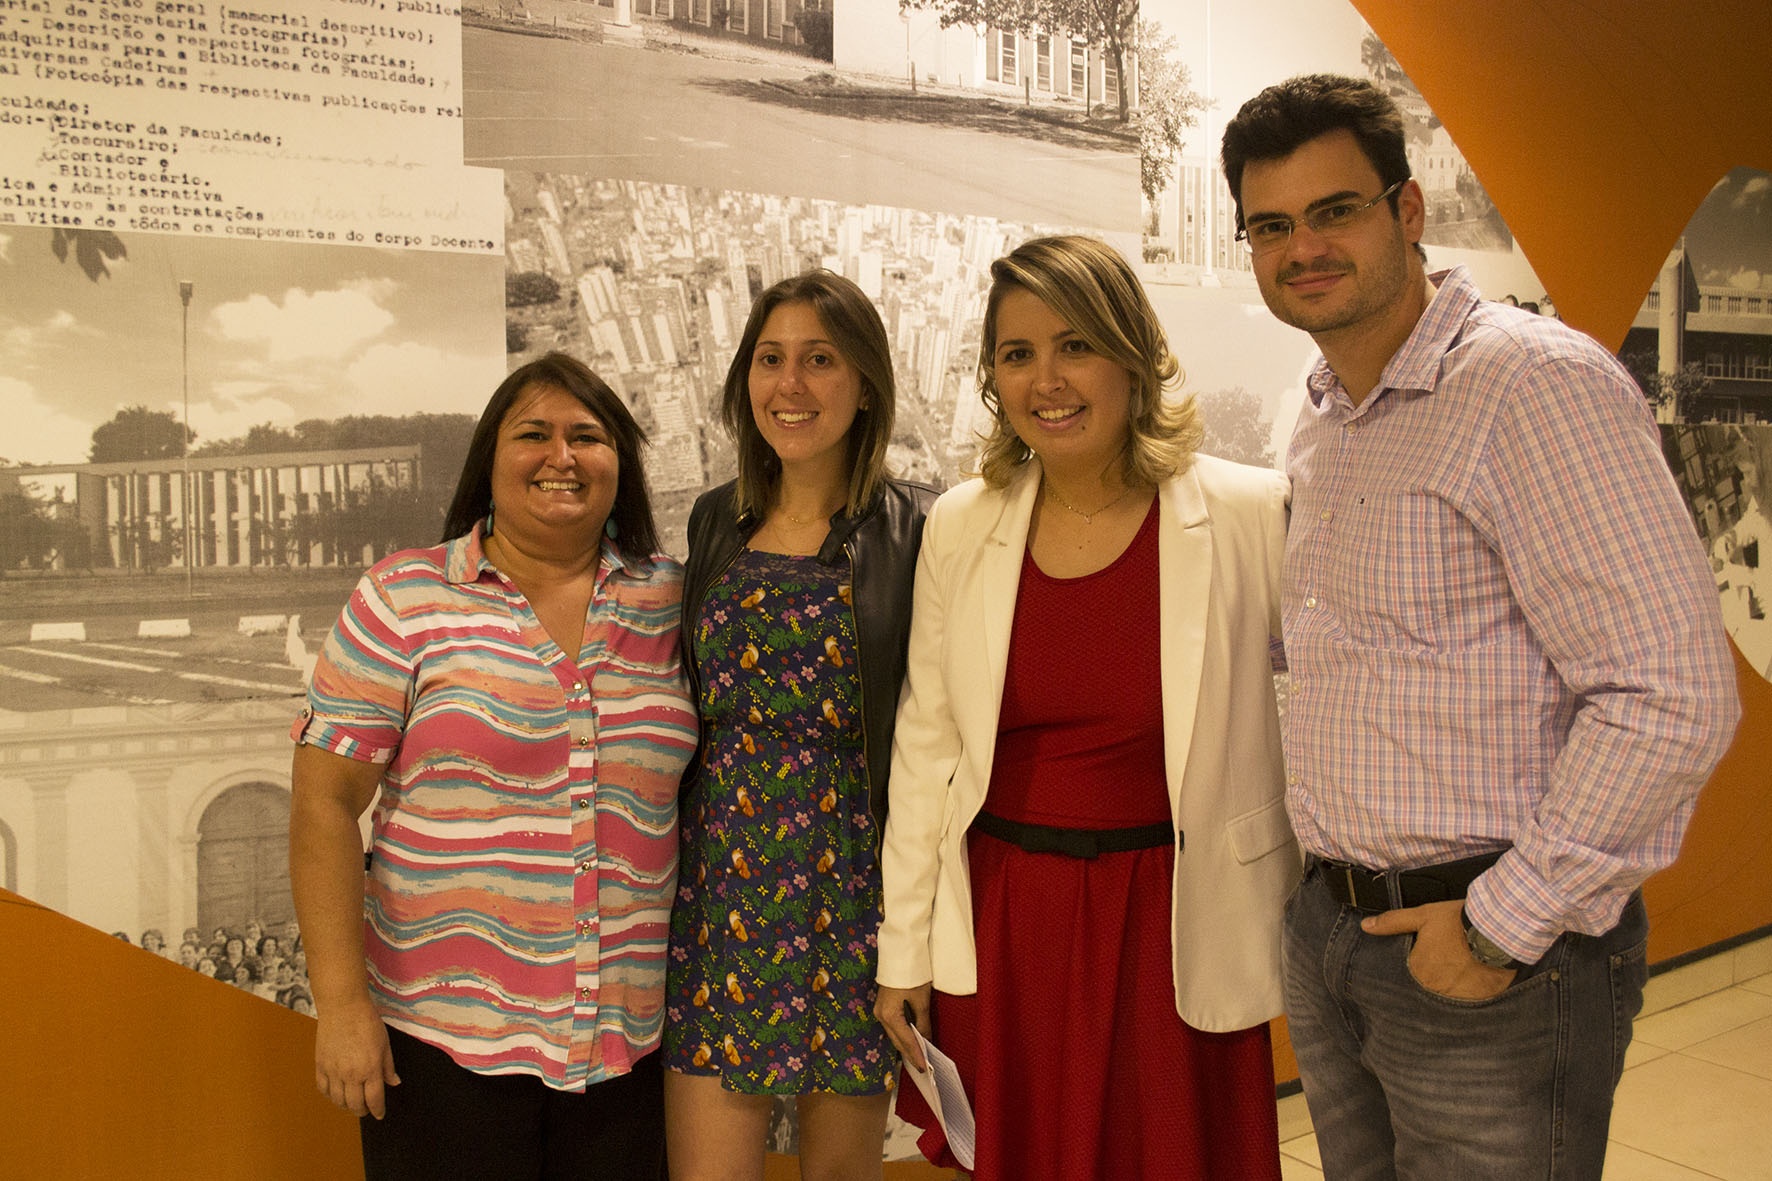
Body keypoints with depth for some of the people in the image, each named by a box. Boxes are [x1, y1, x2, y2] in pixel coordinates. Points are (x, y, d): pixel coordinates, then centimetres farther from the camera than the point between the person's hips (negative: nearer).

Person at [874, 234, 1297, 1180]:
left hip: (1170, 924, -2)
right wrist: (904, 951, 7)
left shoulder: (1251, 514, -9)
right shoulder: (959, 528, 0)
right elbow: (925, 747, 5)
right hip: (1002, 924, 3)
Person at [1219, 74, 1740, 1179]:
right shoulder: (1321, 423, 10)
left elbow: (1672, 695, -22)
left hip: (1505, 961, -7)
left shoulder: (1540, 383, -17)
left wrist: (1505, 924, -18)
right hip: (1331, 925, 8)